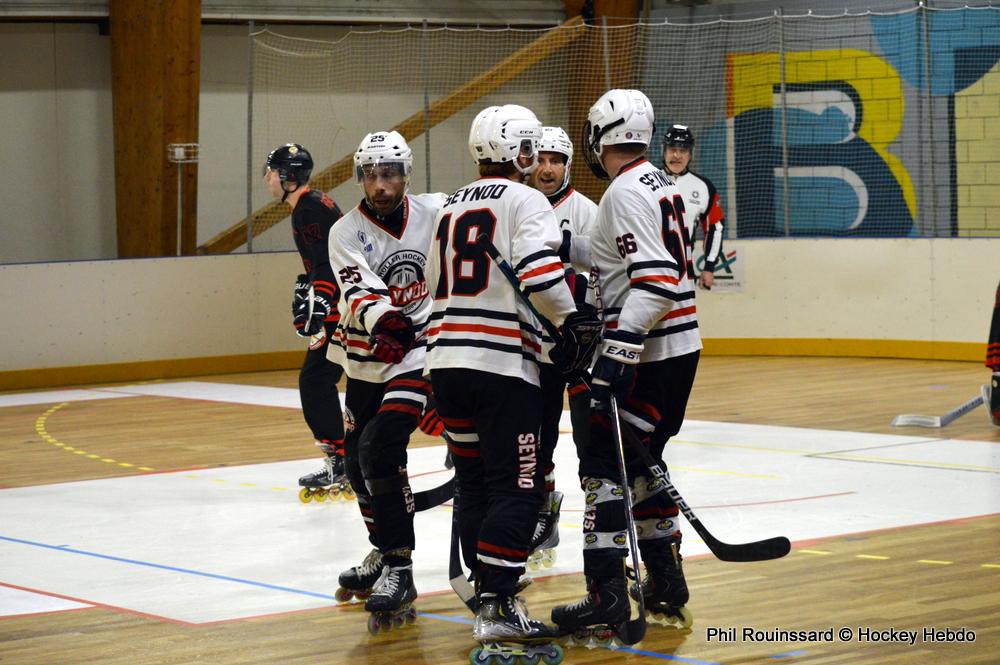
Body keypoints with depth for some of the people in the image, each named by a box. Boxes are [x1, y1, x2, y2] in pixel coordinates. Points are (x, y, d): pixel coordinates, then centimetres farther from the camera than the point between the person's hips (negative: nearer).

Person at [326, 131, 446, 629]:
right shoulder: (347, 232, -6)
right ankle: (383, 551, 38)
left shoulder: (436, 212, -7)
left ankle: (399, 570, -16)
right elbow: (358, 291, -22)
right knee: (360, 463, 13)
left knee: (381, 448, -20)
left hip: (421, 349, -4)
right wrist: (382, 316, -41)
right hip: (367, 358, 4)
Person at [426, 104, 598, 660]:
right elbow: (540, 271, -20)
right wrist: (572, 320, -7)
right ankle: (498, 609, -14)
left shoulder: (451, 209, 20)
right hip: (503, 364, -8)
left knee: (476, 483, 14)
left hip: (446, 361, 8)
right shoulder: (524, 201, -4)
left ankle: (489, 598, 18)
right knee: (516, 487, -7)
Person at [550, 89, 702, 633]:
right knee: (640, 460, 17)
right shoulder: (659, 183, 15)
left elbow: (655, 280, -25)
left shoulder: (627, 192, -16)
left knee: (604, 462, -9)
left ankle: (607, 593, -13)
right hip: (677, 348, 10)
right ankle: (665, 581, 22)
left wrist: (619, 349, -28)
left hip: (649, 355, -10)